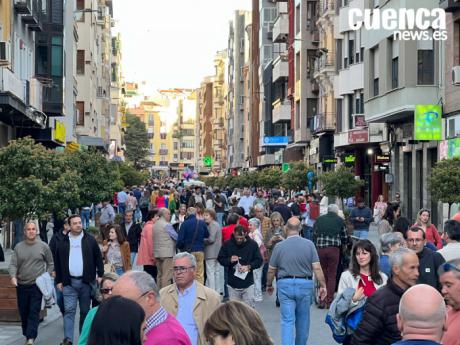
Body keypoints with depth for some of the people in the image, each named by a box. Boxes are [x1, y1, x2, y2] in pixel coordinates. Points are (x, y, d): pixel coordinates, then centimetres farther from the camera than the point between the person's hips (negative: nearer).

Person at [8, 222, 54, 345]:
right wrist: (13, 276, -18)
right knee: (23, 312, 9)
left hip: (37, 285, -2)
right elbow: (13, 264, 0)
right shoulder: (18, 247, 4)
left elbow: (50, 264, 9)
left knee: (34, 312, -9)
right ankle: (27, 335, 24)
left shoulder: (43, 246, 1)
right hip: (21, 285, 3)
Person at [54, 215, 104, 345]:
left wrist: (100, 275, -2)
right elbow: (58, 263, 8)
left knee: (85, 311, 7)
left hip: (86, 281, 0)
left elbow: (98, 258, 5)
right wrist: (59, 281, 5)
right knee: (69, 310, -7)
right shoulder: (63, 242, 4)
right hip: (69, 282, 0)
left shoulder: (90, 240, 3)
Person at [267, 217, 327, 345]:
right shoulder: (309, 244, -6)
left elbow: (271, 270, 2)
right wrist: (323, 286, 0)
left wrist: (269, 285, 18)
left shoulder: (279, 246, -5)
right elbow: (317, 268, -9)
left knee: (287, 320, 0)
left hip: (285, 285, -1)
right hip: (305, 285, 1)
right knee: (303, 320, 17)